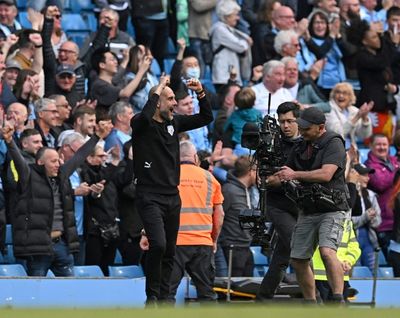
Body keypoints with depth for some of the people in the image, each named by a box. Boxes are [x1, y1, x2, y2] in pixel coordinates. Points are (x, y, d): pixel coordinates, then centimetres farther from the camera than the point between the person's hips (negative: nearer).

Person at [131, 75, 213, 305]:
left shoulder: (174, 123, 10)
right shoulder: (141, 124, -8)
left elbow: (206, 118, 15)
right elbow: (144, 117, -32)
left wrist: (201, 94, 0)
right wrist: (157, 91, -22)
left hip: (172, 197, 7)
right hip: (150, 197, -7)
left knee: (169, 251, 9)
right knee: (158, 244, -22)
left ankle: (163, 297, 17)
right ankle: (152, 294, -8)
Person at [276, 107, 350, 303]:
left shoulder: (333, 144, -8)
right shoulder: (300, 148, 13)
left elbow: (326, 174, -22)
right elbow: (285, 176, 21)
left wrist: (295, 175, -20)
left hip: (331, 210, -8)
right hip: (307, 212, 8)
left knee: (327, 251, -27)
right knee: (298, 260, 7)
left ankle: (338, 300, -30)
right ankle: (310, 305, 19)